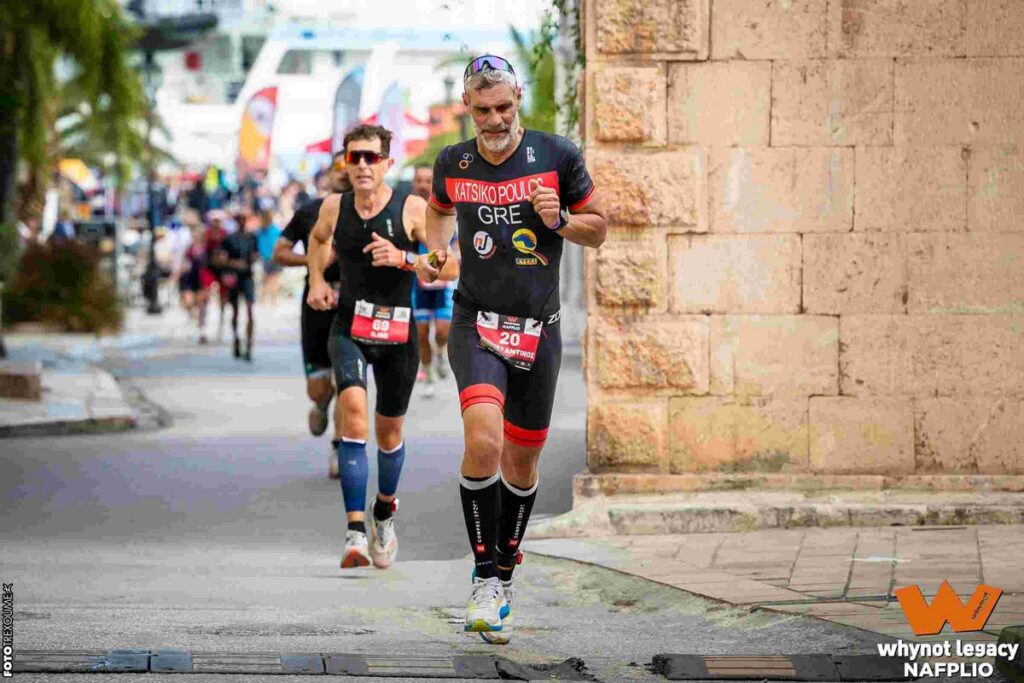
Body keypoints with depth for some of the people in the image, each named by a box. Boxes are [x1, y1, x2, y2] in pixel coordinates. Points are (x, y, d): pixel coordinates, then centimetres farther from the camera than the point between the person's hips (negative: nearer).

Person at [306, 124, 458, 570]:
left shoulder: (411, 208, -9)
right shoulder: (334, 207, 0)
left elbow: (451, 267, -10)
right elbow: (318, 238, 24)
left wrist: (402, 258, -23)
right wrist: (317, 282, 10)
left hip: (397, 332, 0)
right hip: (348, 327, 0)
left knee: (389, 432, 12)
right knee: (353, 409, -25)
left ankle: (384, 512, 44)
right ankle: (355, 531, -31)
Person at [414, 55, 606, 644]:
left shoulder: (557, 155, -4)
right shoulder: (453, 164, 1)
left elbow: (598, 227, 5)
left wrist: (559, 221, -15)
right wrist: (435, 252, 4)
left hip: (538, 329, 1)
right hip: (476, 324, -1)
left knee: (522, 461, 10)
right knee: (484, 442, -23)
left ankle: (506, 576, 30)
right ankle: (485, 577, -12)